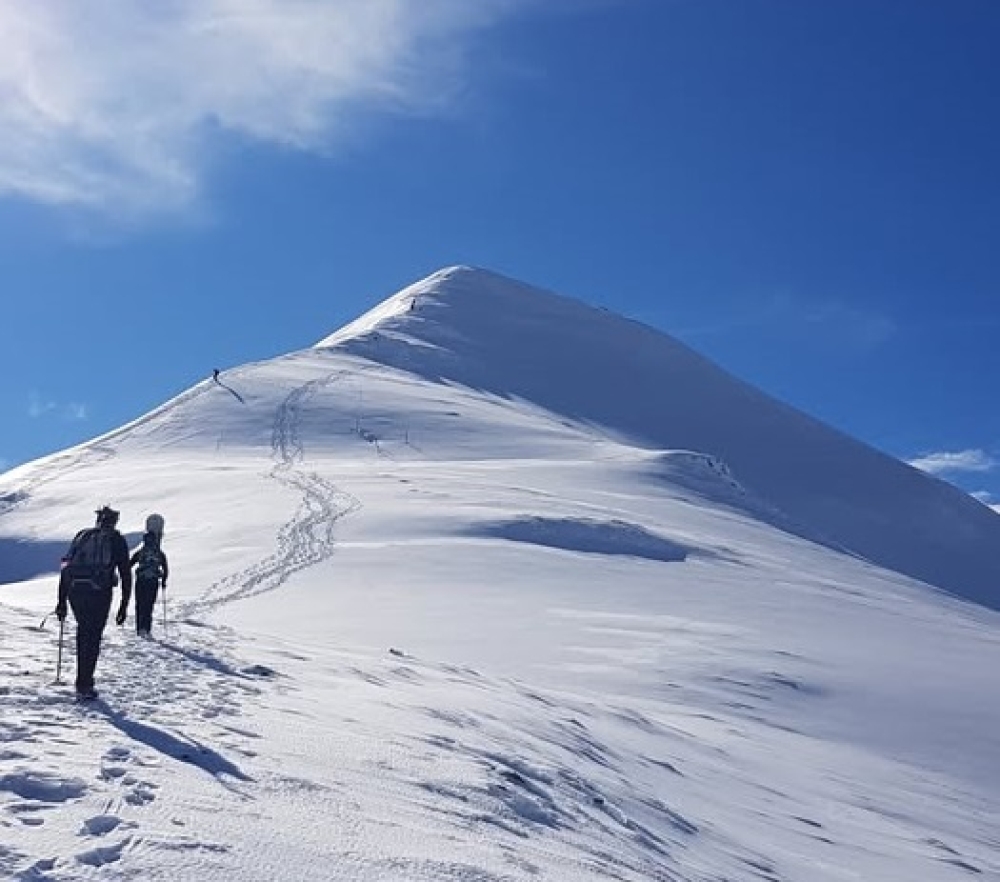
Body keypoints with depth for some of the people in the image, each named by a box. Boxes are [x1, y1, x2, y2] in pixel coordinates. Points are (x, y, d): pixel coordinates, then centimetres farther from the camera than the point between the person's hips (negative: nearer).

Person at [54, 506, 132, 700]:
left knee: (83, 631, 22)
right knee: (93, 638, 5)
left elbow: (65, 567, 17)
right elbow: (125, 574, 5)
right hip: (99, 591, -3)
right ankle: (84, 686, 2)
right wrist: (124, 606, 8)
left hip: (75, 590, 3)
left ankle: (84, 678, 23)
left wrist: (62, 601, 20)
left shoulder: (82, 535, 19)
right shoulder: (117, 540, 10)